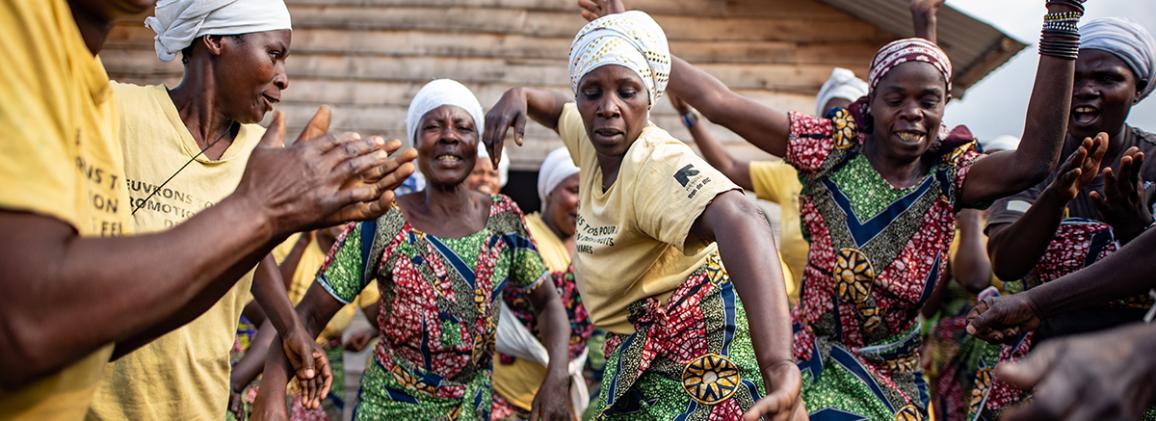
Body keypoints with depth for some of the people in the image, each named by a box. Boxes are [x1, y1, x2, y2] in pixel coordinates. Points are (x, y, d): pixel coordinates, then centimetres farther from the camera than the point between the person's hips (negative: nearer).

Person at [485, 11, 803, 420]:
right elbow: (559, 111, 24)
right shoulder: (595, 139, -1)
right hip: (639, 347, 9)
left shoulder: (658, 164, -27)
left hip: (697, 337, -9)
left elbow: (738, 221, -48)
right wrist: (518, 96, -1)